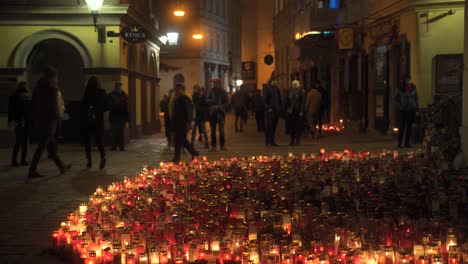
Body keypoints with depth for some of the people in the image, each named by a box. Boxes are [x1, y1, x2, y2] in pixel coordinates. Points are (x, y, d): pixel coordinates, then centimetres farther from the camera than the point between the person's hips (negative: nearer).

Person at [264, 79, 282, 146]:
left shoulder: (277, 89, 16)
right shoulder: (267, 88, -5)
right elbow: (265, 99, -10)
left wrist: (279, 108, 11)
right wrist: (268, 108, -17)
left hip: (277, 110, 7)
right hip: (270, 111, -7)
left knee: (274, 126, 8)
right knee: (269, 126, -7)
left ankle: (272, 141, 14)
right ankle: (268, 142, -2)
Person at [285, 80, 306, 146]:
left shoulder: (301, 92, -4)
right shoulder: (290, 92, 10)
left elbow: (303, 102, -8)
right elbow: (287, 102, 15)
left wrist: (301, 111, -13)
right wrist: (287, 109, 7)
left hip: (298, 111, -4)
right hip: (291, 111, 4)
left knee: (298, 126, -4)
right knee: (291, 126, 3)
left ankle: (298, 141, 1)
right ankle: (292, 141, 10)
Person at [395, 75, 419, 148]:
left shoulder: (413, 88, 4)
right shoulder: (400, 89, -2)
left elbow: (416, 99, 10)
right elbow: (396, 98, 6)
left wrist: (417, 108, 4)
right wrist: (399, 105, -5)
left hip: (411, 110, 3)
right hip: (402, 110, -2)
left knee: (409, 126, 6)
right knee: (402, 126, -5)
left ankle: (407, 143, 12)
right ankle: (399, 143, -1)